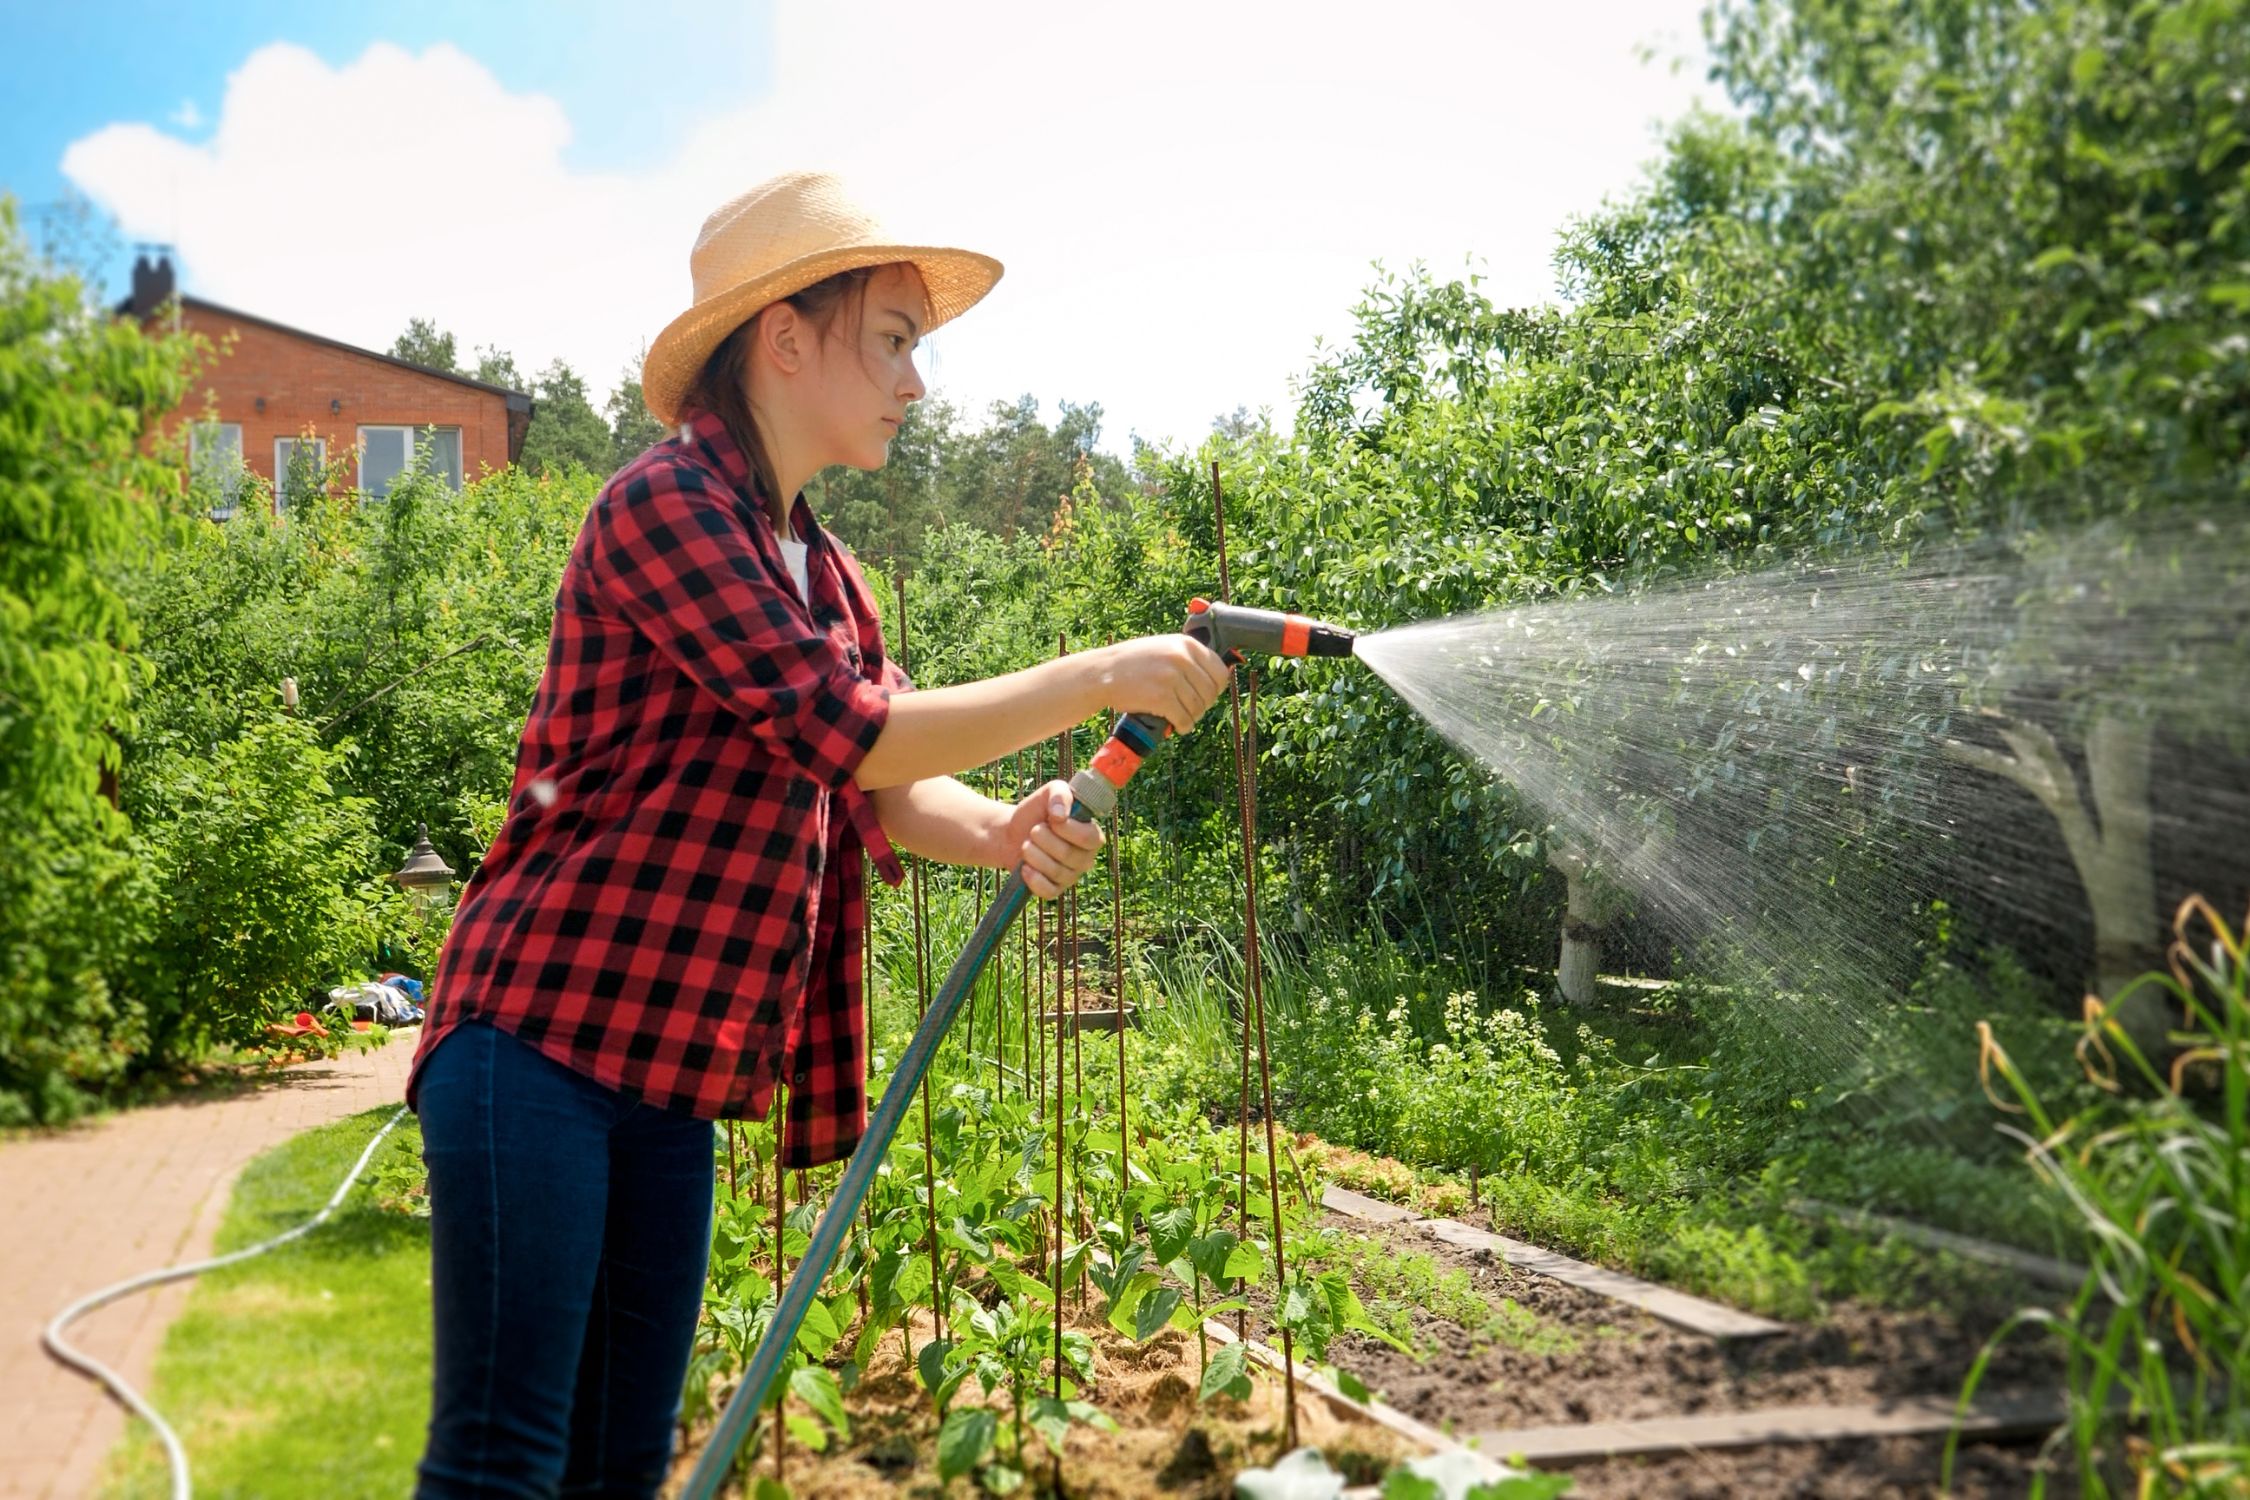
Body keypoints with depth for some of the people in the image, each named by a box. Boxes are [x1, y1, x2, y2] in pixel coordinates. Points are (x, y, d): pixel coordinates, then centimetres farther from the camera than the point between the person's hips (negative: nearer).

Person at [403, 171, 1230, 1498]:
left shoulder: (826, 574, 16)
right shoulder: (665, 503, -11)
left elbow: (883, 788, 7)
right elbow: (841, 731, -19)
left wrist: (1009, 832, -15)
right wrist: (1101, 679, -14)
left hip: (673, 1076, 9)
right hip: (544, 1038, -8)